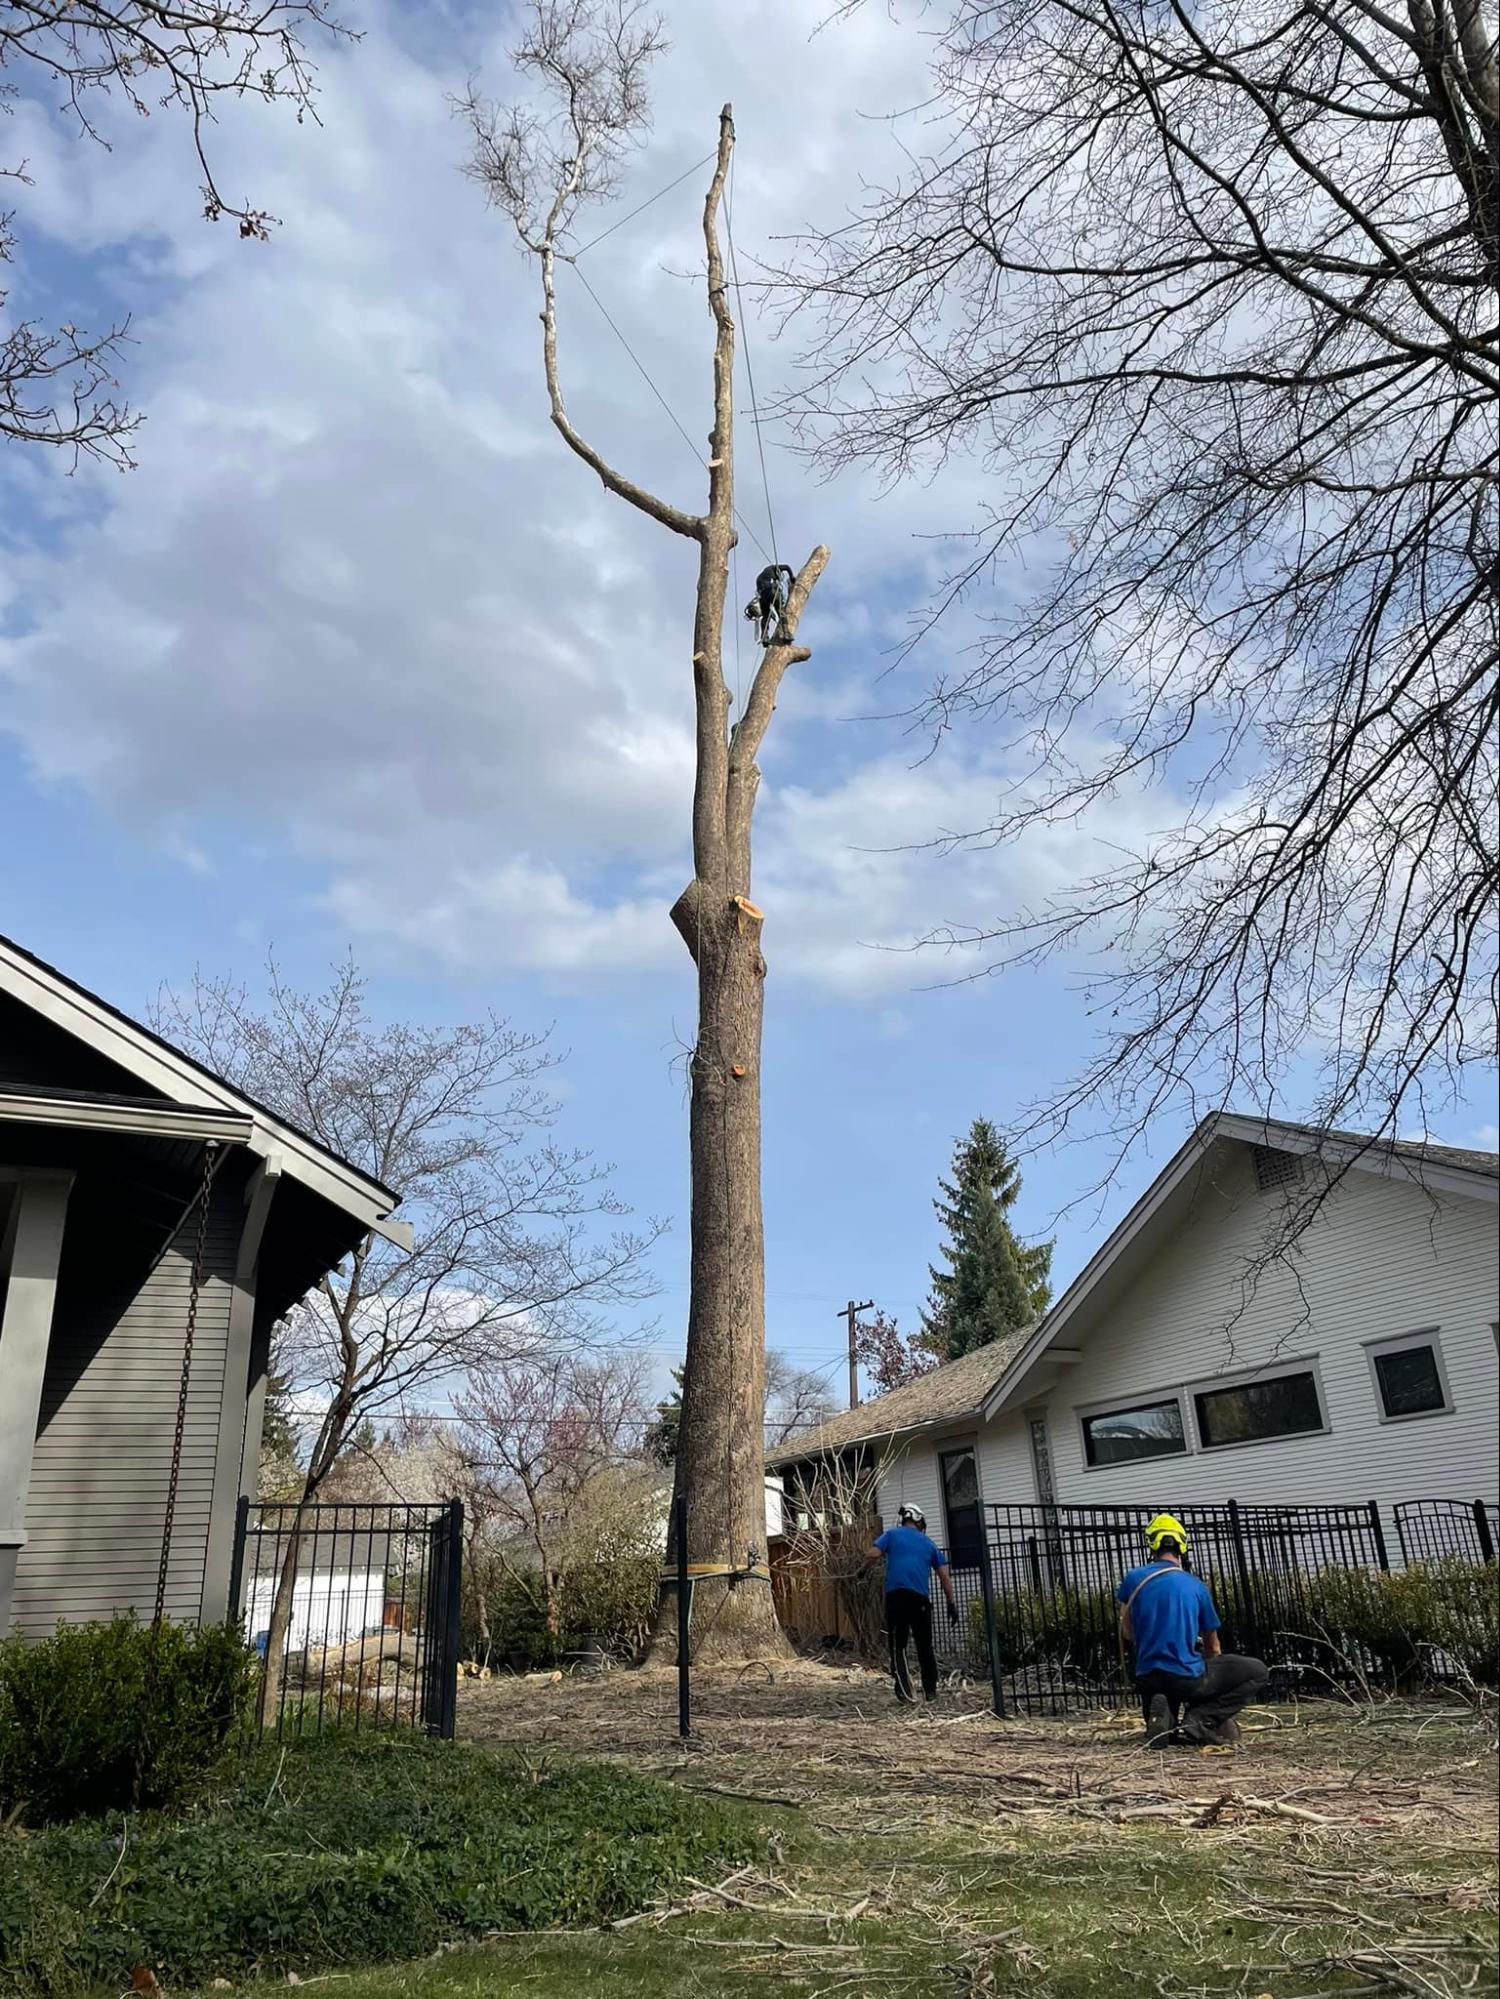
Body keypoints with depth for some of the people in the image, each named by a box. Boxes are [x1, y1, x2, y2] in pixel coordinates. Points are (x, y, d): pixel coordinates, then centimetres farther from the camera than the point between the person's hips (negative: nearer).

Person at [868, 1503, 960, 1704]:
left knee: (898, 1645, 2)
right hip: (921, 1598, 2)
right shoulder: (929, 1544, 21)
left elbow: (873, 1554, -2)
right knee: (925, 1646, 16)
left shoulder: (891, 1534, 14)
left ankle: (905, 1691, -11)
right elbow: (945, 1576, 17)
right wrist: (951, 1603, 22)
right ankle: (930, 1691, 20)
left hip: (896, 1596, -2)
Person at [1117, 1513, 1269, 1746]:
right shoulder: (1197, 1587, 2)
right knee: (1258, 1672, 12)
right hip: (1187, 1678, -4)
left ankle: (1158, 1714, -6)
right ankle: (1198, 1720, -5)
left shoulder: (1134, 1579, 3)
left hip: (1147, 1679, 4)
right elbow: (1212, 1646, 15)